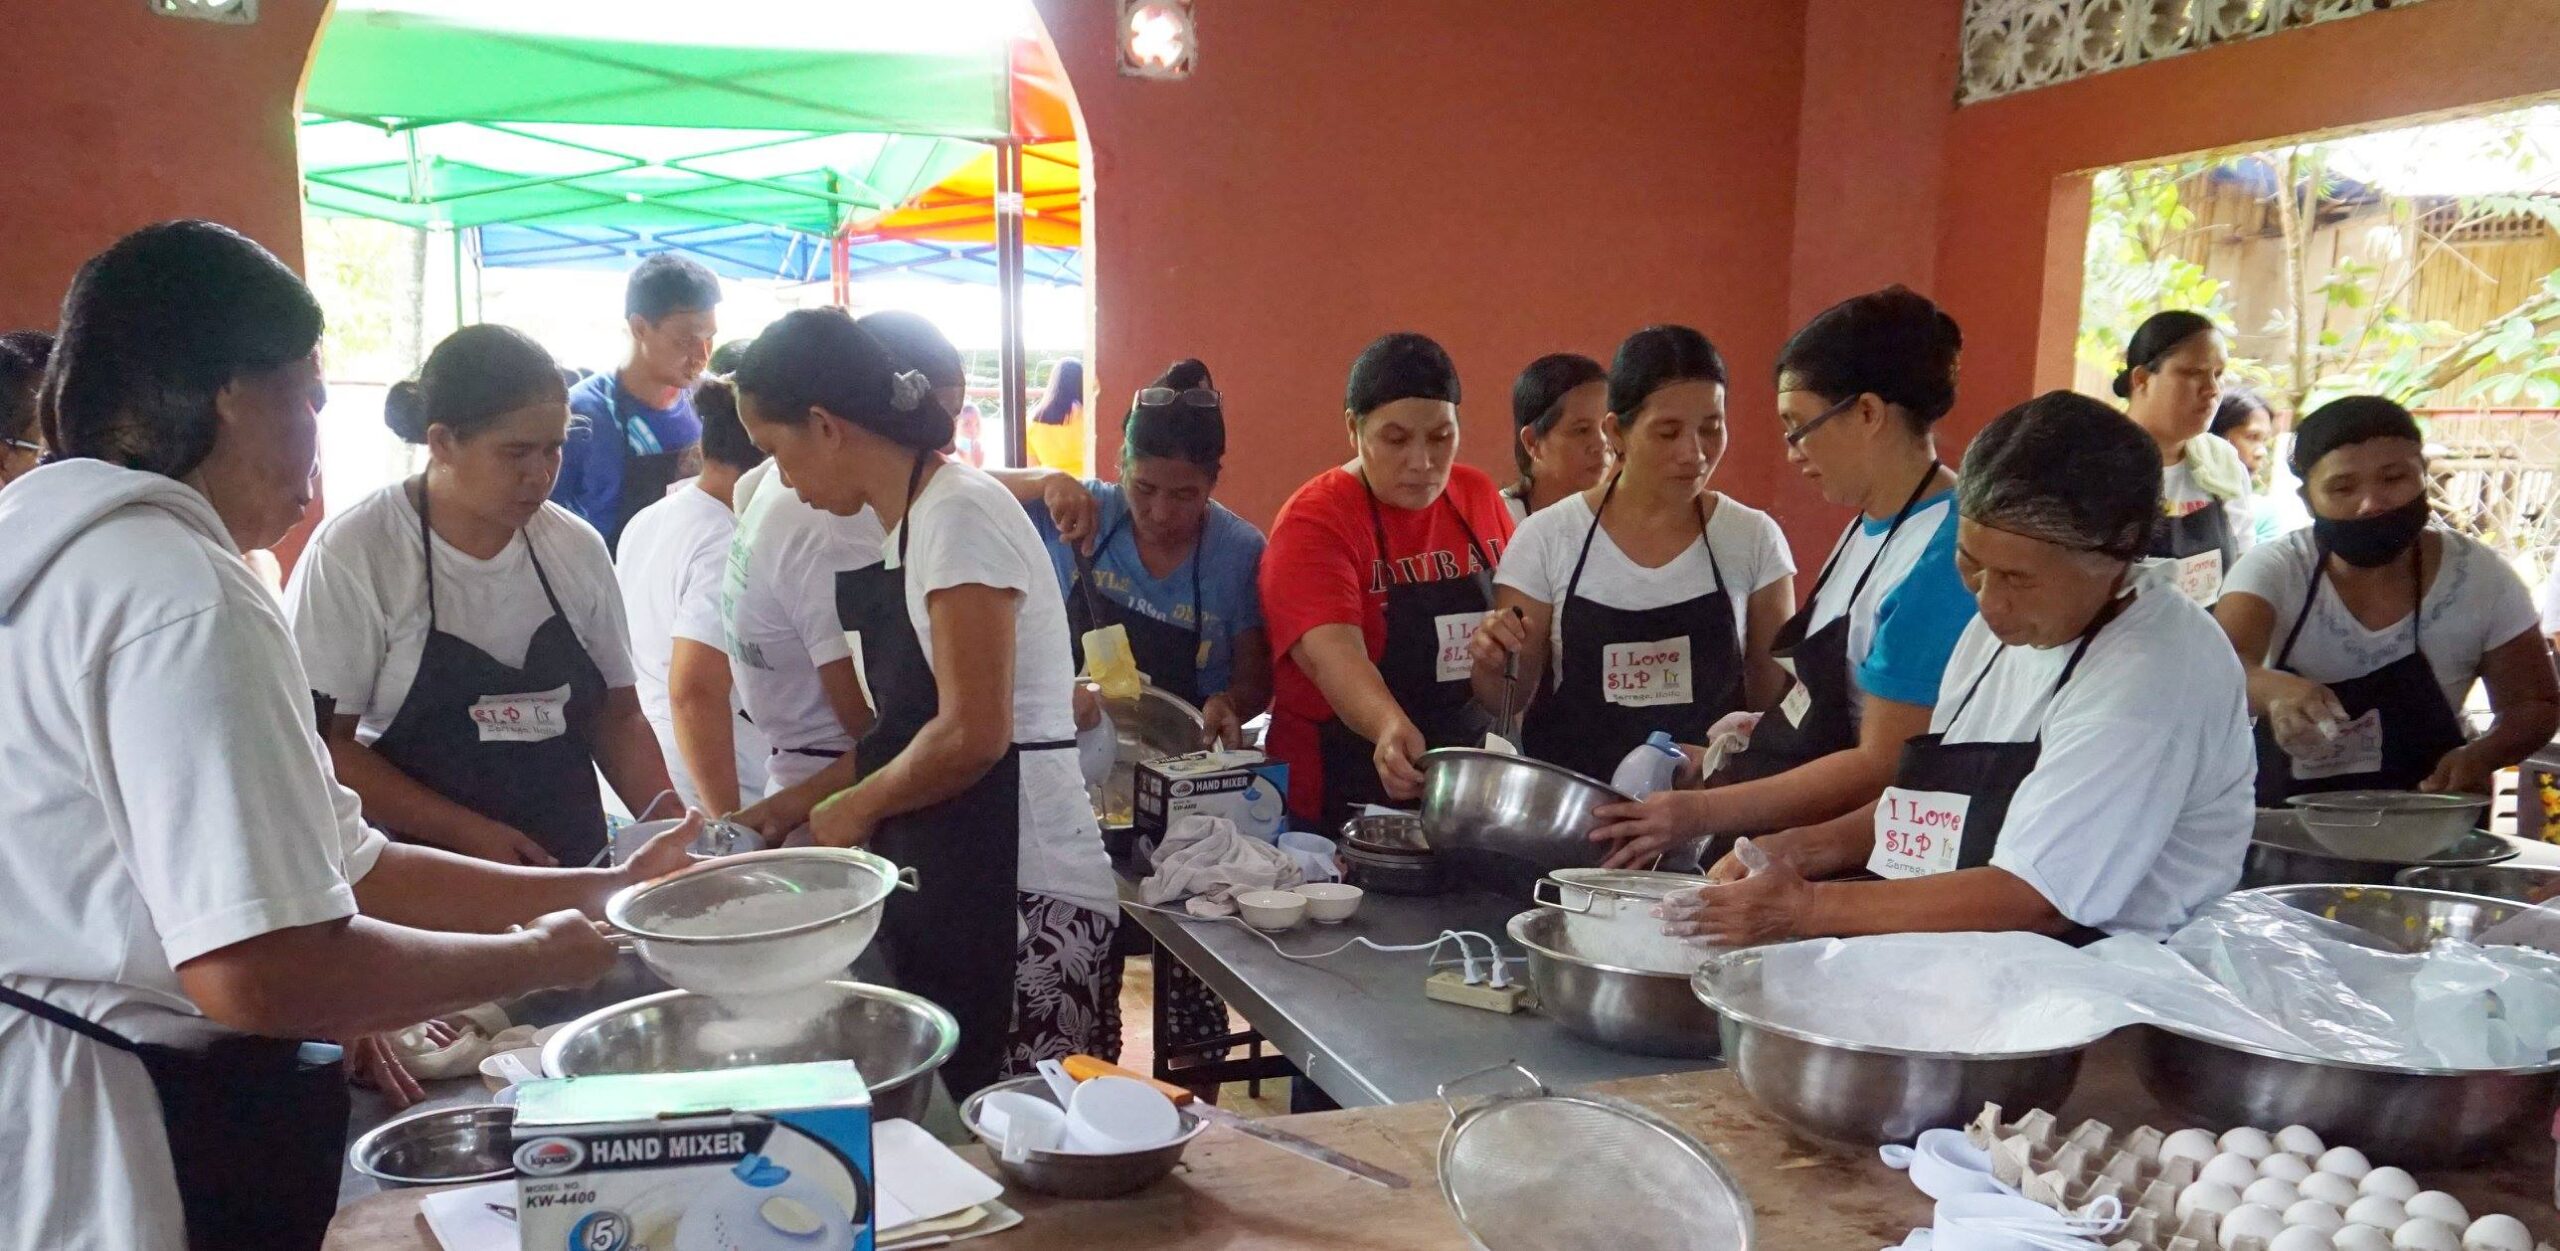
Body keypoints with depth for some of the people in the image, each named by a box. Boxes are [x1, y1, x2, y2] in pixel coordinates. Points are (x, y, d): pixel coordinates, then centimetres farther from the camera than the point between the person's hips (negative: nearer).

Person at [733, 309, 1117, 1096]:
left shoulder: (958, 515, -12)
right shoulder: (912, 523, 15)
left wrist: (852, 810, -4)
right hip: (950, 880, 9)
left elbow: (972, 735, -19)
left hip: (1014, 890, -9)